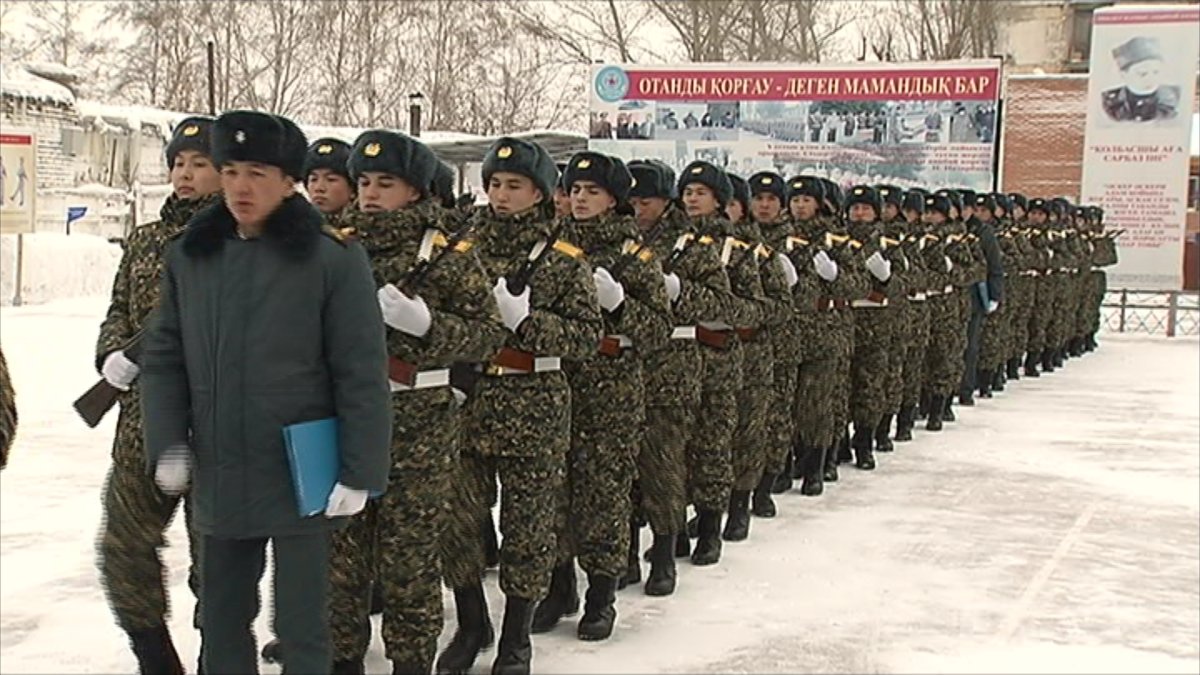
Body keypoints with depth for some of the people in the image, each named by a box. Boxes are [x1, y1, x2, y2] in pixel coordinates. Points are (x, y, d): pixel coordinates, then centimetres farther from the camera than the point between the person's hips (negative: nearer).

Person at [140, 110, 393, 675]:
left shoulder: (332, 259, -9)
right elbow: (163, 357, 10)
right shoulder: (189, 256, 5)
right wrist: (168, 443, -1)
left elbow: (362, 373, -10)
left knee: (301, 627, 5)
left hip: (302, 478, -5)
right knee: (221, 622, 16)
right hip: (218, 479, 5)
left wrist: (360, 472, -12)